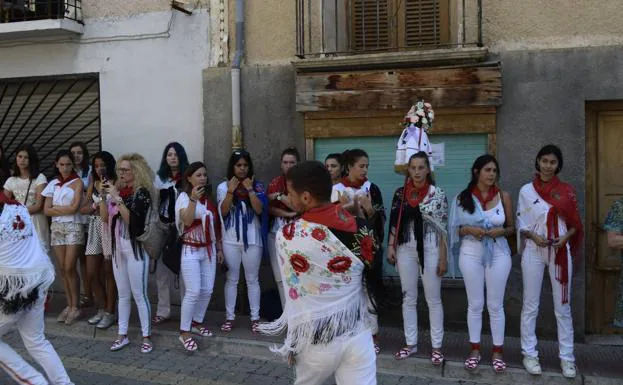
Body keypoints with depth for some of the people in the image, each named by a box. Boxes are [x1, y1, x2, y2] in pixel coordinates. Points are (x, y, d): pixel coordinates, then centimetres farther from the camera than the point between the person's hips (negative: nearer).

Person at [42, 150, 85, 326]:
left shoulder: (77, 182, -2)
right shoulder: (53, 184, 11)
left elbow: (74, 208, -11)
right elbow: (46, 210, 4)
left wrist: (55, 208, -1)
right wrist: (65, 209, -8)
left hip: (73, 227, -5)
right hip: (56, 228, 5)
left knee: (69, 268, -7)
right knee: (62, 269, 5)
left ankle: (75, 307, 4)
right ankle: (69, 305, 15)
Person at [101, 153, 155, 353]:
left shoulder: (142, 192, -10)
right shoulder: (118, 191, 9)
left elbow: (131, 218, -20)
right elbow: (105, 218, 8)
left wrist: (117, 197, -21)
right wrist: (103, 196, -2)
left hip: (135, 248, -6)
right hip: (118, 248, 7)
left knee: (139, 294, -2)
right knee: (123, 294, 13)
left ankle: (146, 337, 7)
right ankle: (122, 335, 21)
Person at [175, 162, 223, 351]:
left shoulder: (209, 197, 9)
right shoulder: (184, 196, -7)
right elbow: (187, 220, -23)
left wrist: (219, 248, 13)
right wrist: (193, 199, -30)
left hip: (208, 249, 6)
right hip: (190, 250, -6)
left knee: (207, 290, 7)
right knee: (193, 292, -10)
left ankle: (197, 323, 25)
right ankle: (184, 332, 1)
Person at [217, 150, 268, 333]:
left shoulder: (257, 186, 1)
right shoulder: (223, 187, 2)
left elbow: (259, 210, -10)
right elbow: (223, 212, -8)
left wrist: (250, 190, -16)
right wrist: (231, 191, -16)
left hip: (252, 239, 0)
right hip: (231, 240, 0)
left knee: (252, 279, 8)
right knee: (232, 279, 9)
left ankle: (255, 318, 15)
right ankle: (229, 317, 18)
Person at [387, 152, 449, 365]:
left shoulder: (437, 194, -5)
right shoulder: (400, 193, 4)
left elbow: (443, 228, -5)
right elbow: (394, 222, 10)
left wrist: (443, 257, -7)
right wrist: (390, 247, 1)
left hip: (430, 250, -3)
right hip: (406, 250, 3)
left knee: (433, 299, 5)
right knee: (408, 298, 10)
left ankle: (436, 346, 16)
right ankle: (411, 343, 22)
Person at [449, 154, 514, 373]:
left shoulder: (504, 196, 1)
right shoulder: (463, 197, -1)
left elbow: (512, 228, 7)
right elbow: (456, 229, 4)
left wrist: (500, 231, -14)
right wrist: (469, 229, -16)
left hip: (498, 253, 0)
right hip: (471, 253, 0)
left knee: (495, 305, 6)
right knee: (475, 304, 8)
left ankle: (497, 352, 18)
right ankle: (475, 350, 20)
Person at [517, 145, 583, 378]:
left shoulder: (567, 191, 4)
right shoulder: (526, 190, 1)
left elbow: (575, 223, 7)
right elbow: (520, 224, 3)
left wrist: (565, 238, -12)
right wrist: (533, 236, -14)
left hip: (560, 252, 1)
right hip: (534, 251, -1)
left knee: (563, 306, 5)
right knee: (530, 305, 3)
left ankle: (566, 357, 14)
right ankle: (529, 354, 13)